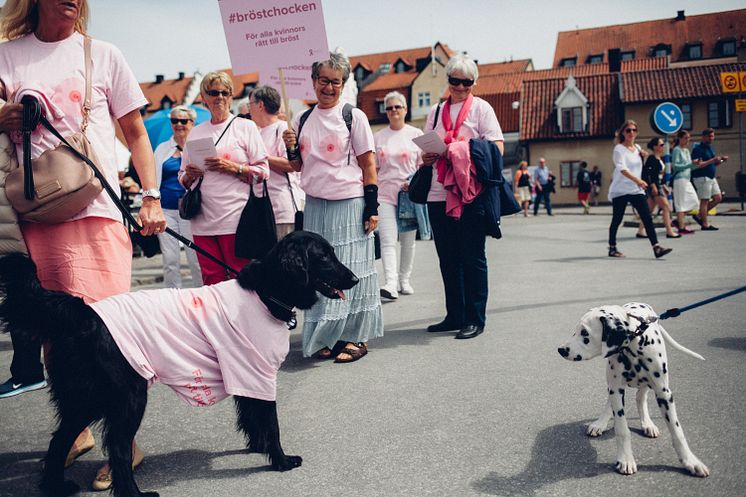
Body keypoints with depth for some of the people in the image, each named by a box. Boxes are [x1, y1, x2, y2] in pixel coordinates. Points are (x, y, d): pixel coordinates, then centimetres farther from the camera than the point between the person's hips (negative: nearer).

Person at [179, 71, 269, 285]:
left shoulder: (245, 127, 6)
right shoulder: (195, 133, 17)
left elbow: (263, 172, 1)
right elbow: (183, 178, 21)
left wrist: (233, 168, -13)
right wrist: (189, 175, -1)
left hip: (235, 217, -4)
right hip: (203, 219, 4)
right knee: (211, 282, 5)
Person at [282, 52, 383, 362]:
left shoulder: (353, 117, -2)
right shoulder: (302, 120, 10)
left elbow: (368, 164, -3)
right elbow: (299, 167, 16)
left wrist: (372, 207, -8)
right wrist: (291, 150, -5)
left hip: (349, 205, -4)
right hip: (315, 206, 4)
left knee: (350, 270, 0)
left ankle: (355, 337, 10)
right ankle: (326, 338, 17)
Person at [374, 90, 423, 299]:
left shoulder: (416, 134, 5)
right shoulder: (378, 137, 11)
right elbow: (373, 169, 14)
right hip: (385, 195, 1)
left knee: (408, 241, 8)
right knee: (387, 241, -11)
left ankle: (404, 280, 22)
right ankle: (390, 283, -18)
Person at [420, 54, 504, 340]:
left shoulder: (480, 107, 5)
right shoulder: (436, 111, 19)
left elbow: (497, 147, -4)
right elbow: (426, 150, 22)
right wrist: (426, 158, -2)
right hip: (438, 193, 5)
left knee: (472, 257, -1)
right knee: (448, 258, 9)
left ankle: (475, 319, 7)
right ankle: (455, 316, 20)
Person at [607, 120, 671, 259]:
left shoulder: (638, 148, 12)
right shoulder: (619, 149, -9)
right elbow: (622, 168, -24)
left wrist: (642, 157, 5)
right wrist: (637, 180, -38)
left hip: (637, 190, 5)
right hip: (620, 190, -5)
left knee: (647, 218, -6)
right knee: (617, 220, 3)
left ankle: (656, 248, -9)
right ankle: (612, 248, 17)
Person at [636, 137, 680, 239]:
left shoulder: (659, 158, 16)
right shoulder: (651, 158, -13)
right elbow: (646, 173, -21)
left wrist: (663, 186, 20)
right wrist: (653, 186, -24)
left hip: (657, 186, 9)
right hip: (653, 186, -9)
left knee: (649, 209, 9)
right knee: (666, 207, -7)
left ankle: (640, 231, 11)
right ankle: (669, 232, -3)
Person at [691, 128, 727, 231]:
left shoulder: (710, 148, 17)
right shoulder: (698, 149, -12)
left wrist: (721, 160, 5)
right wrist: (712, 160, -25)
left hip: (712, 177, 9)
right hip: (702, 178, -9)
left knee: (718, 198, 7)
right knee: (704, 201, -4)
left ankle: (700, 216, 17)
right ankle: (705, 224, 2)